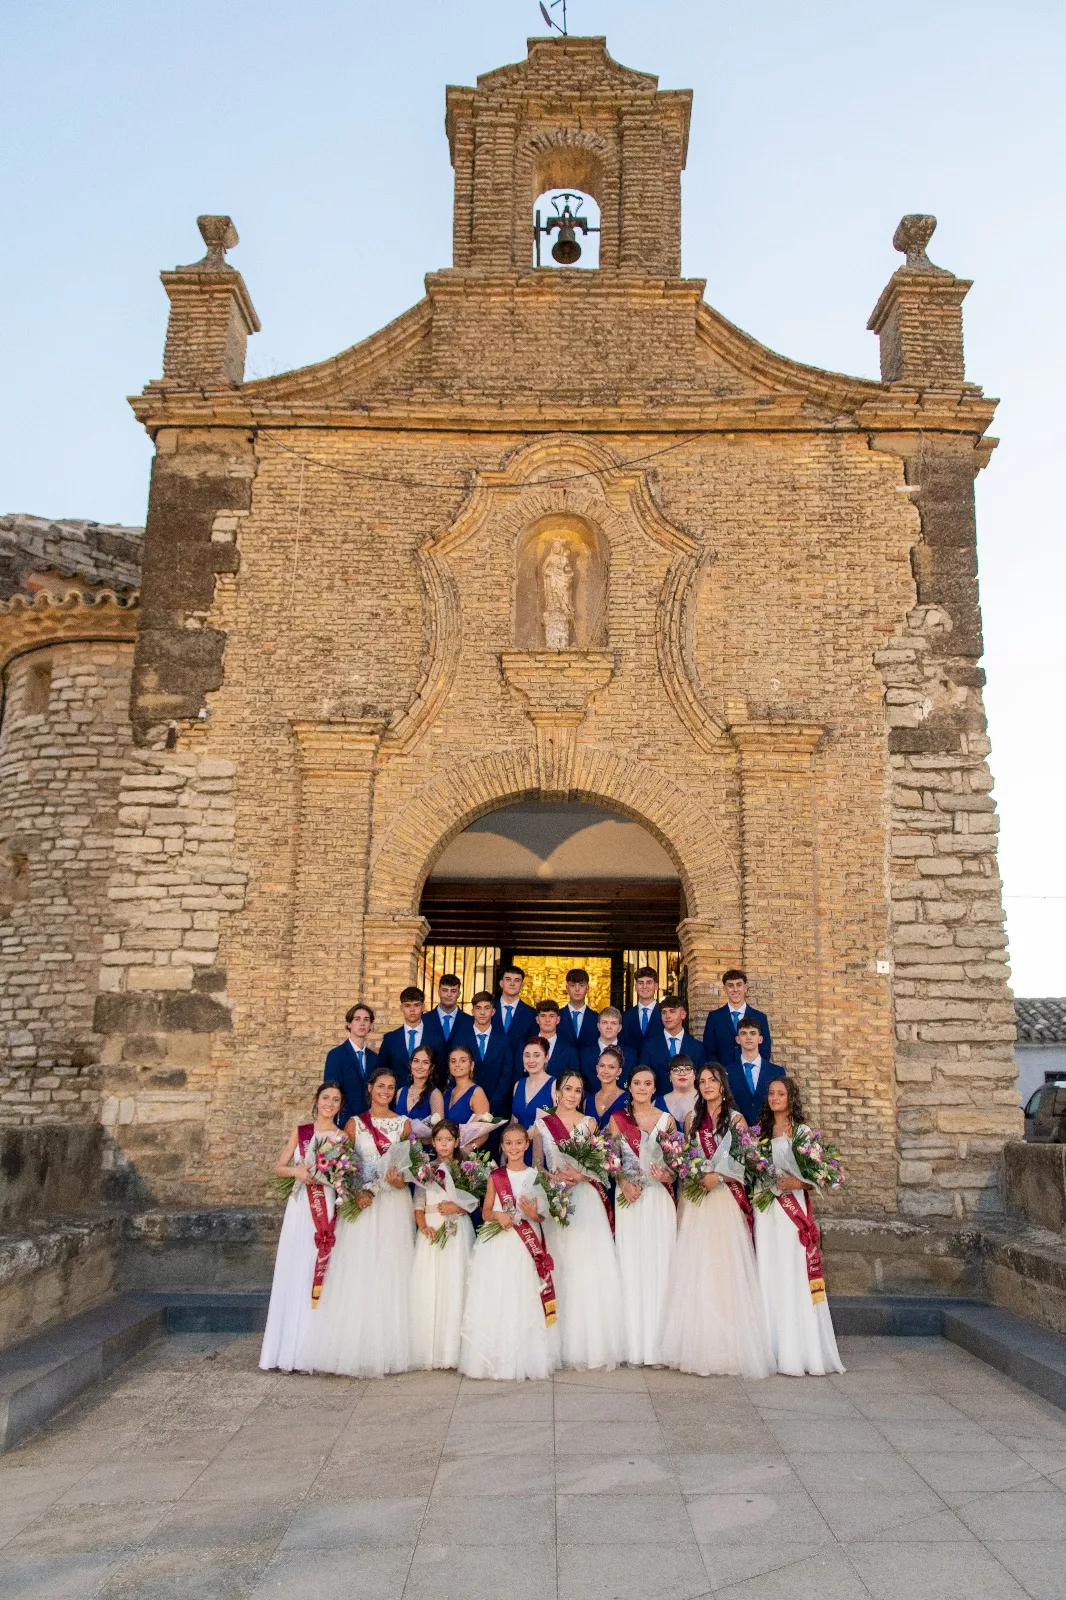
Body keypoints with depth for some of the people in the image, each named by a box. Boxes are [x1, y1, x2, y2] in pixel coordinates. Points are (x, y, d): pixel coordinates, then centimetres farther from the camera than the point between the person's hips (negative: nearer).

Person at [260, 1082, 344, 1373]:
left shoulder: (344, 1137, 6)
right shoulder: (300, 1132, 9)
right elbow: (278, 1169, 8)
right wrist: (296, 1171, -12)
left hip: (329, 1211, -1)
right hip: (300, 1209, 1)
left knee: (320, 1274, -3)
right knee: (294, 1275, 0)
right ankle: (290, 1350, 7)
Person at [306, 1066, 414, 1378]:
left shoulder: (404, 1124, 7)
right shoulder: (355, 1124, 5)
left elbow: (409, 1165, 6)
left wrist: (401, 1180, -16)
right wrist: (356, 1192, -13)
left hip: (394, 1206, 1)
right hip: (361, 1203, -1)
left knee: (391, 1274, 2)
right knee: (358, 1274, -3)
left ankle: (389, 1349, 10)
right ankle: (356, 1352, 4)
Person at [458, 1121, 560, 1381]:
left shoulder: (536, 1176, 4)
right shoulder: (495, 1176, 5)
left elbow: (543, 1214, 4)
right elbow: (485, 1212, 7)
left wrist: (533, 1214, -17)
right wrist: (498, 1215, -13)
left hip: (527, 1245, -1)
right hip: (497, 1245, 1)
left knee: (525, 1300, -3)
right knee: (494, 1299, -3)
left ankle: (527, 1359, 8)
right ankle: (495, 1359, 7)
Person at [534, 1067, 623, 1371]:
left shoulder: (589, 1123, 9)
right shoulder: (542, 1124, 7)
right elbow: (536, 1166, 8)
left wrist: (582, 1175, -9)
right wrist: (556, 1177, -10)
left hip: (586, 1201, 0)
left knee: (590, 1271, -5)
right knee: (560, 1270, -3)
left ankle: (593, 1345, 2)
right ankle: (564, 1345, 5)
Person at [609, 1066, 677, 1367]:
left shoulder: (667, 1120, 6)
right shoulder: (618, 1119, 6)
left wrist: (667, 1175, -14)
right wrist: (624, 1184, -11)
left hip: (659, 1199, 0)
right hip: (629, 1198, 0)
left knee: (659, 1266, -1)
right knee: (630, 1267, 0)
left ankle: (656, 1345, 7)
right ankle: (634, 1347, 7)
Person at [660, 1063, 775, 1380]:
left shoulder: (735, 1118, 3)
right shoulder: (693, 1119, 13)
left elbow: (746, 1161, 0)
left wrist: (719, 1176, -13)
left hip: (725, 1198, -3)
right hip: (695, 1201, 3)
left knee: (726, 1267, -5)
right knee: (695, 1268, 1)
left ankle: (729, 1348, 4)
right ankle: (698, 1345, 8)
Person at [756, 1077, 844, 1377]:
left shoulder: (803, 1132, 2)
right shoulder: (759, 1131, 13)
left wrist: (799, 1183, -17)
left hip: (794, 1209, -3)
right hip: (766, 1210, 3)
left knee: (796, 1276, -5)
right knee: (769, 1276, 3)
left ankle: (799, 1350, 2)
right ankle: (774, 1349, 9)